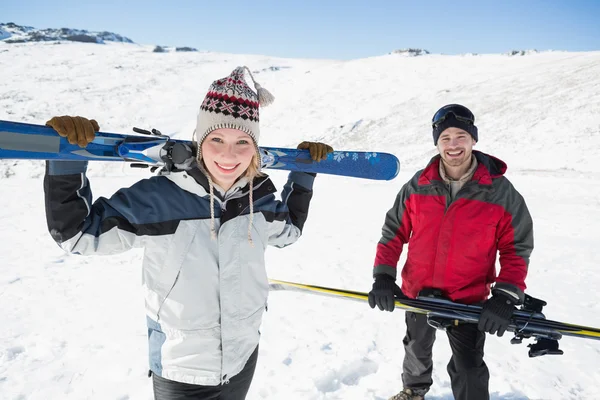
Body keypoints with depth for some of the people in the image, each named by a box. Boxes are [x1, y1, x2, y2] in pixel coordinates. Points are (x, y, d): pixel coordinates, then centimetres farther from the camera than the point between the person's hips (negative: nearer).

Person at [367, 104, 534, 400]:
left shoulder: (501, 192, -15)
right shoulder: (417, 186, -9)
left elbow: (516, 248, -8)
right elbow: (394, 232, -1)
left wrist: (505, 298, -19)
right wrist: (383, 276, -11)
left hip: (469, 300, -3)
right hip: (417, 292, 4)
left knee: (468, 370, 5)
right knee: (417, 350, 27)